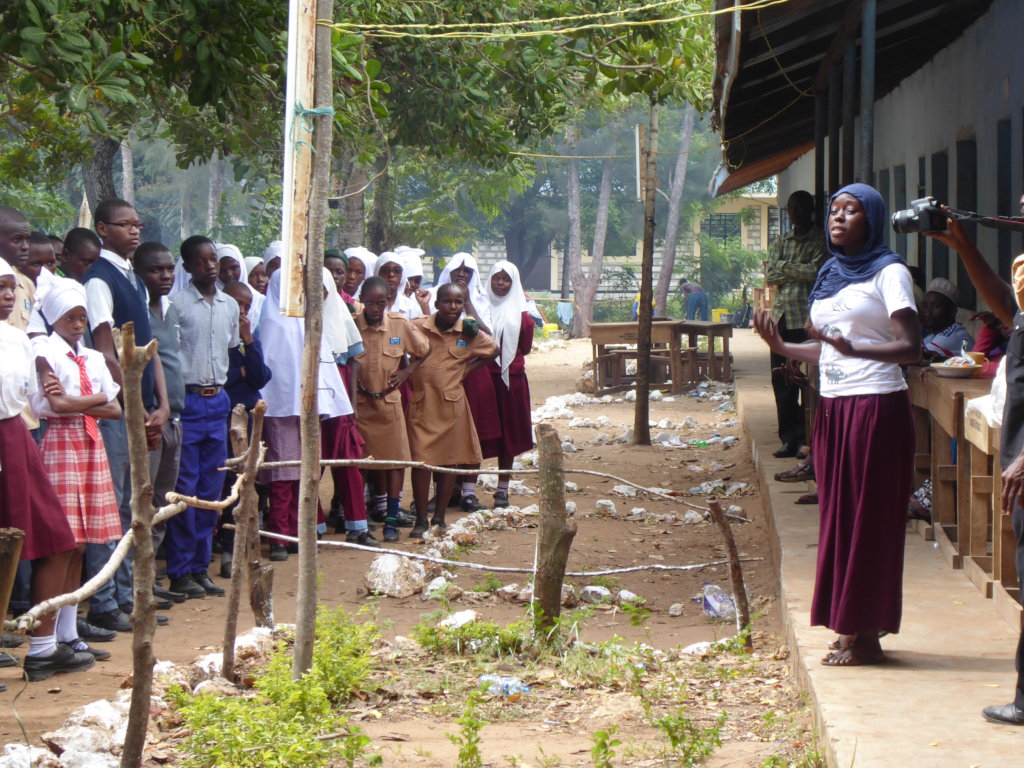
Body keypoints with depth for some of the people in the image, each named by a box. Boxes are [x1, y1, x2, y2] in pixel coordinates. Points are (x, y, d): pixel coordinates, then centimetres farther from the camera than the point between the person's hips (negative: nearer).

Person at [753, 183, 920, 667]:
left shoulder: (888, 272, -6)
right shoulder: (831, 274, 16)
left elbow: (911, 347, -17)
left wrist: (853, 348, -31)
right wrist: (781, 346, 4)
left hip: (876, 408, -8)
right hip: (833, 408, 8)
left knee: (868, 518, -4)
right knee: (838, 515, 8)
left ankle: (865, 636, 0)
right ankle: (850, 629, 14)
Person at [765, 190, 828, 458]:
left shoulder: (821, 241, 2)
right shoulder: (781, 242, 18)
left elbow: (816, 272, -12)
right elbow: (770, 275, 6)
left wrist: (785, 267, -3)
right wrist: (800, 271, -5)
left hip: (806, 318, -5)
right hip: (781, 315, 5)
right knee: (781, 379, 3)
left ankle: (808, 437, -4)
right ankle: (790, 438, 9)